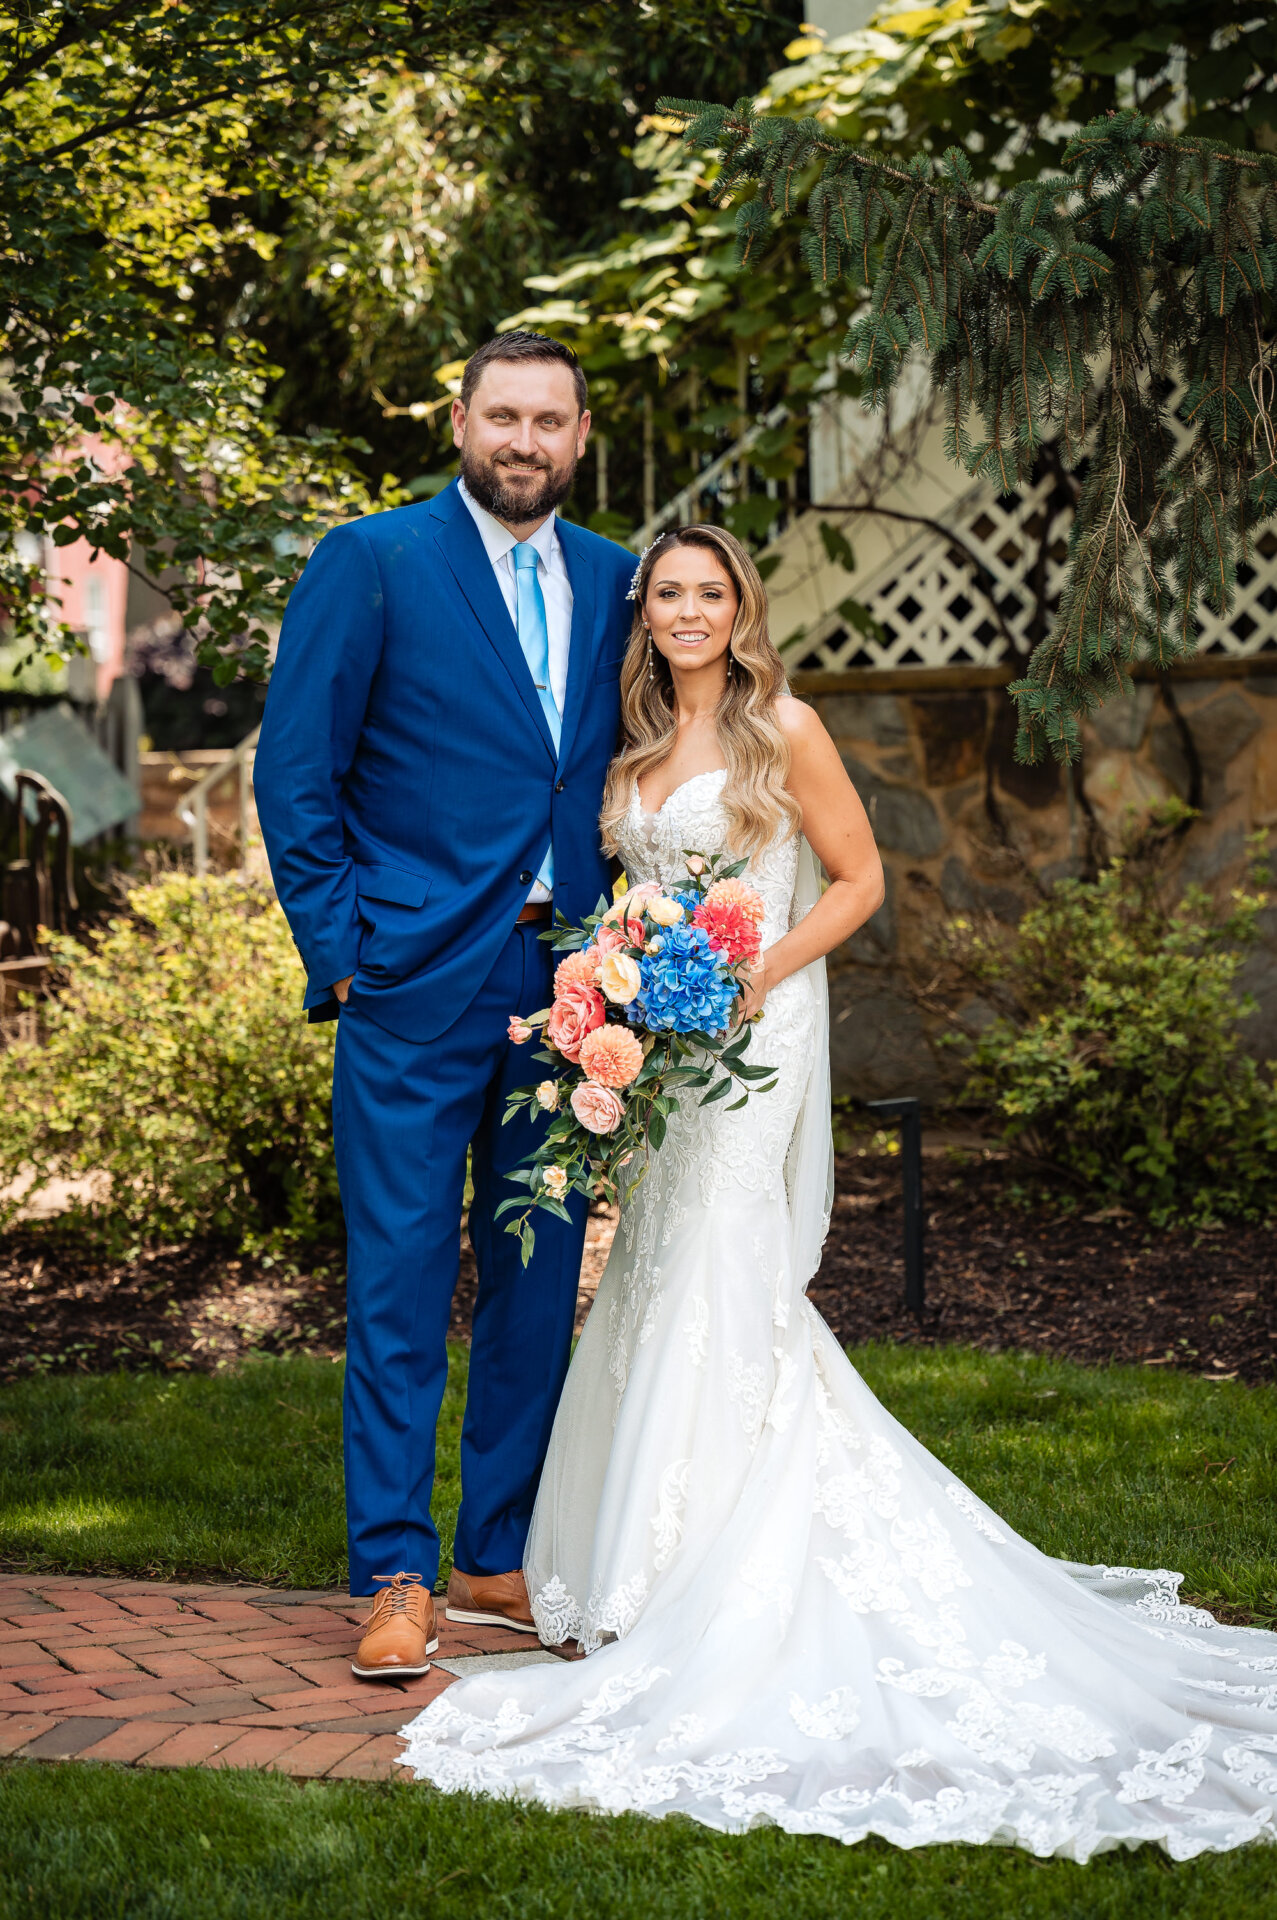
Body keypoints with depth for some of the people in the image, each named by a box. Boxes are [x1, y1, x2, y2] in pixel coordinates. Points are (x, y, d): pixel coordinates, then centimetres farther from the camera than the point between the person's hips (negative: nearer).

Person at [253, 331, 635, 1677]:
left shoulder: (611, 581, 12)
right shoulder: (372, 563, -3)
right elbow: (294, 773, -4)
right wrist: (341, 949, -8)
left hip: (566, 986, 5)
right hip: (418, 984, -5)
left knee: (540, 1285, 10)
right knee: (400, 1287, -2)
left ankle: (501, 1559, 21)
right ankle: (395, 1577, 7)